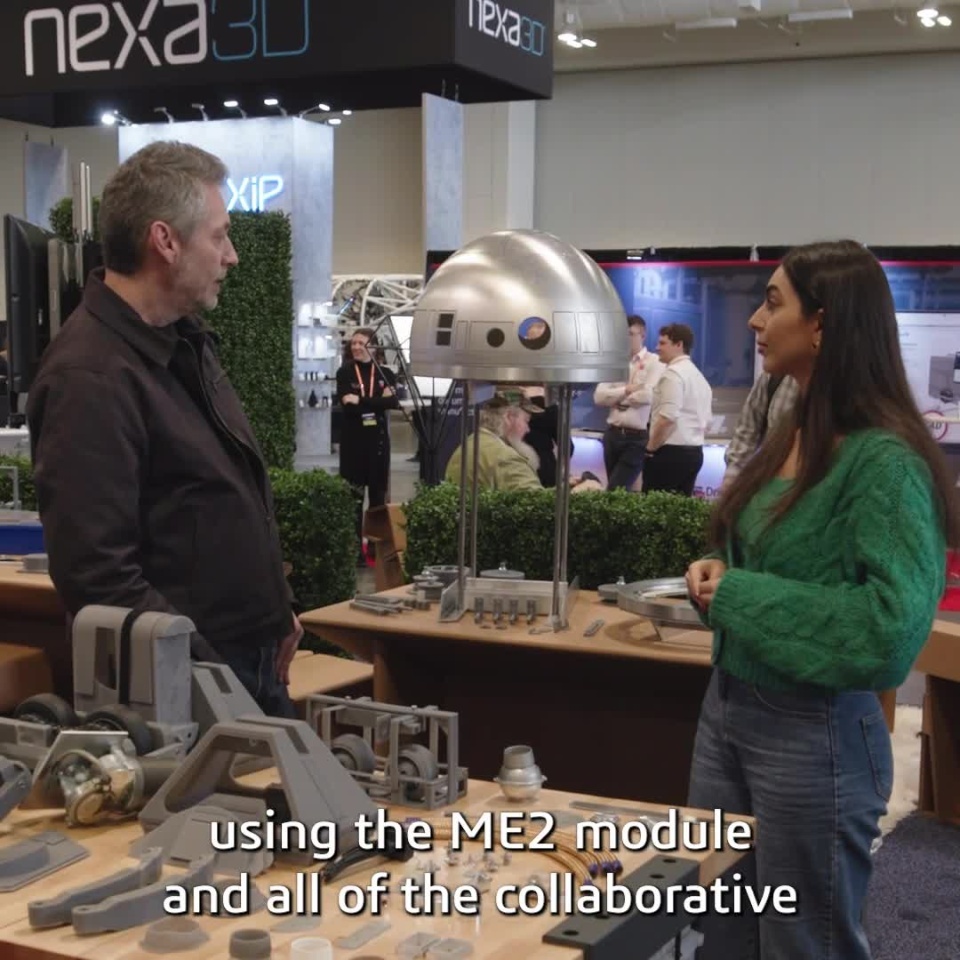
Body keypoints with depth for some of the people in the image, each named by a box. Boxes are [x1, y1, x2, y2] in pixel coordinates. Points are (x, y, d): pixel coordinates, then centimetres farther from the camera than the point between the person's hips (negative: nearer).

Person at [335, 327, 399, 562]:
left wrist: (361, 401, -18)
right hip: (353, 439, -2)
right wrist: (378, 401, -15)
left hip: (378, 439, 2)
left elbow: (393, 402, -11)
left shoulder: (385, 373, 6)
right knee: (354, 495, -2)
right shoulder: (345, 373, 2)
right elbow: (346, 406, -13)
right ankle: (354, 546, 2)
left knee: (378, 493, 6)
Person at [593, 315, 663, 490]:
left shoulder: (655, 363, -4)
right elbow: (599, 396, 1)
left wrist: (618, 398, -4)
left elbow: (647, 395, -18)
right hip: (613, 434, 6)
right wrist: (626, 390, -12)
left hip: (637, 437, -6)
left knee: (615, 491, -10)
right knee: (618, 491, 11)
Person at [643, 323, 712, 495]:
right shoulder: (699, 377, 18)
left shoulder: (673, 373, -11)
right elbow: (706, 420, 20)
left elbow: (668, 417, -20)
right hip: (694, 452, 9)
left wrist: (651, 447, -10)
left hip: (671, 452, -9)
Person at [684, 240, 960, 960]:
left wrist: (737, 595, -21)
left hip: (814, 733, -8)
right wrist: (718, 576, 0)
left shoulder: (885, 460, -20)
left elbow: (893, 624, -28)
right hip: (727, 708, 8)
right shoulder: (791, 434, 7)